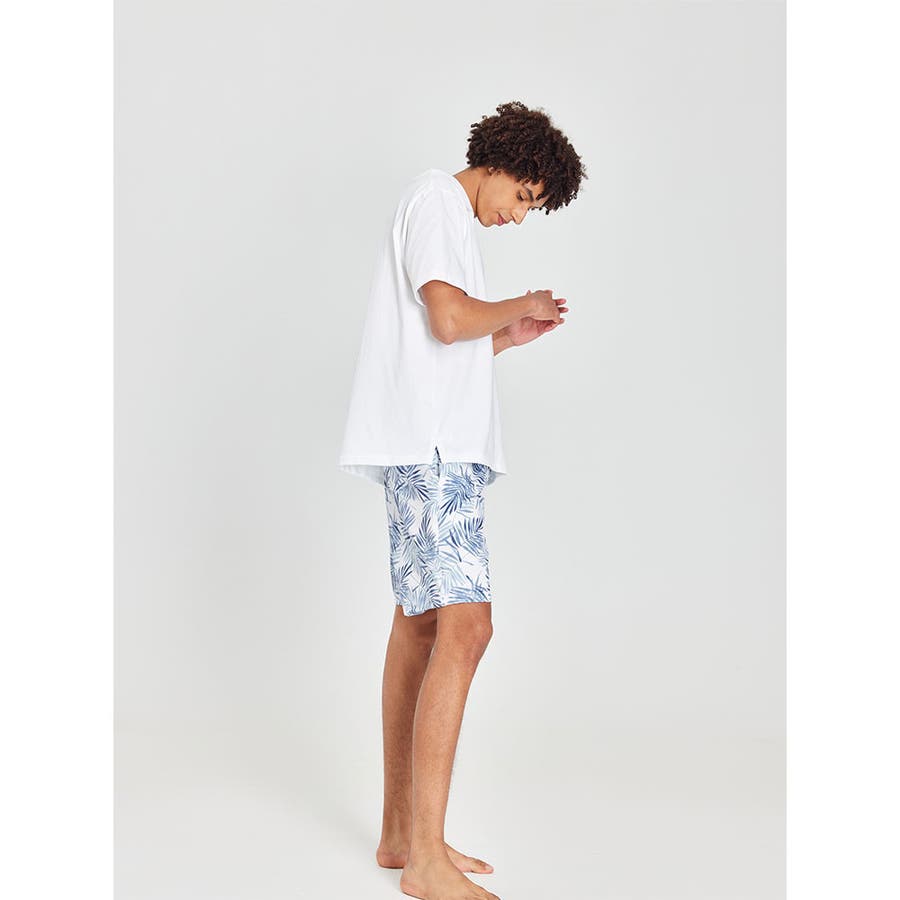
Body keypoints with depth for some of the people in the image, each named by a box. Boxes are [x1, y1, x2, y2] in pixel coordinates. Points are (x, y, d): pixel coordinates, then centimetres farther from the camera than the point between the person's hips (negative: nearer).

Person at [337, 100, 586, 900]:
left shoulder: (453, 219, 26)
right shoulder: (435, 196, -3)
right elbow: (448, 318, -17)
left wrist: (506, 338, 17)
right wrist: (521, 306, -1)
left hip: (436, 450, 11)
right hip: (432, 445, -11)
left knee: (421, 625, 9)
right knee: (465, 627, -17)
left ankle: (402, 832, 15)